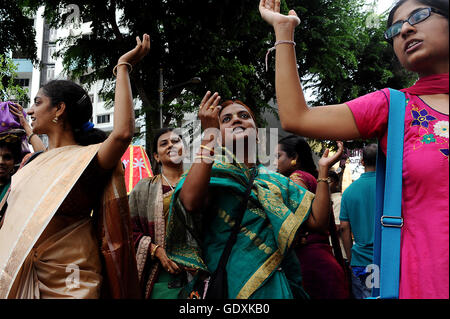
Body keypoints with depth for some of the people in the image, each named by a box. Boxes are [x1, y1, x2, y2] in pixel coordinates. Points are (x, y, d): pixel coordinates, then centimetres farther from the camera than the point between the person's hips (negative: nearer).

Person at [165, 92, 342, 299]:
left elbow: (318, 221, 4)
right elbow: (191, 202, -24)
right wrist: (208, 136, -24)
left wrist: (323, 170, 2)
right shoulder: (212, 172, 0)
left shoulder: (278, 181, 13)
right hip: (228, 286, -4)